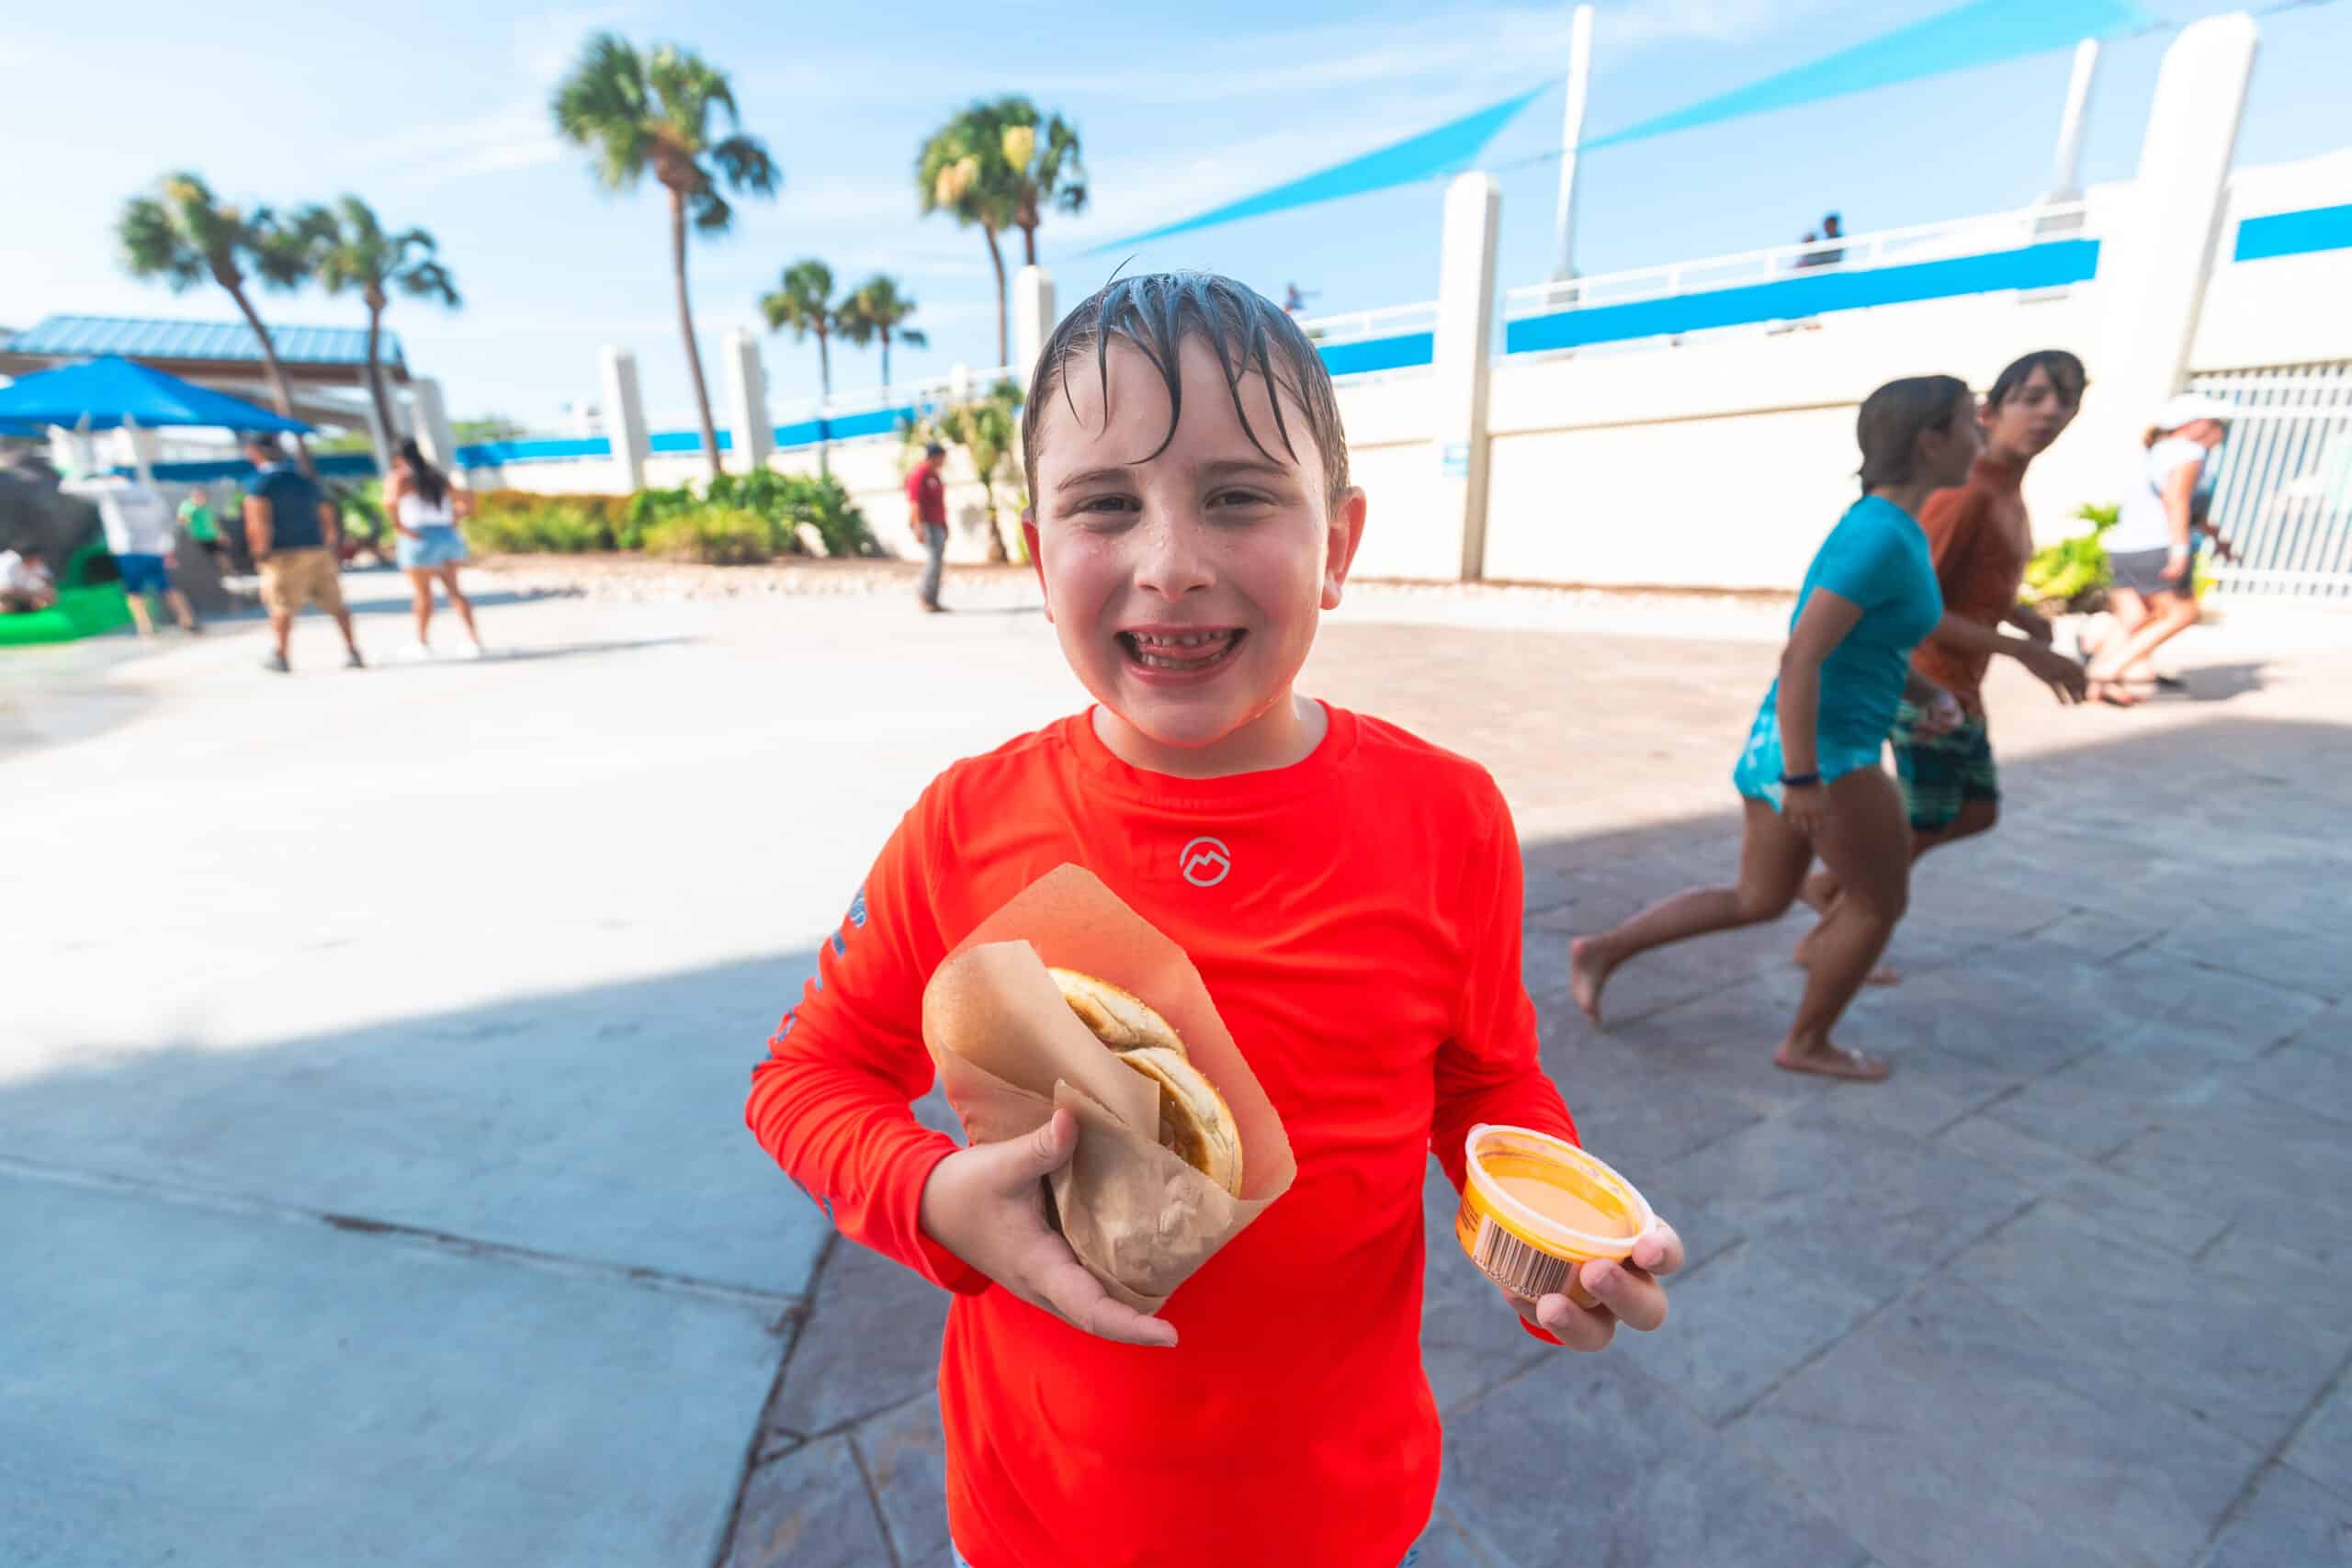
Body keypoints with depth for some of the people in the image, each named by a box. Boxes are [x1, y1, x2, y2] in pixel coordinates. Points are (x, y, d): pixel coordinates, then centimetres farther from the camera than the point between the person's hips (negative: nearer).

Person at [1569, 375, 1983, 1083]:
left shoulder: (1880, 527, 12)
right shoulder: (1882, 538, -20)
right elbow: (1799, 659, -26)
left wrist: (1933, 695, 11)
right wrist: (1805, 780, -24)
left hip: (1785, 744, 10)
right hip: (1824, 755, -10)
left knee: (1760, 901, 18)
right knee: (1880, 899, 11)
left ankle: (1602, 951, 18)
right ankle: (1807, 1043, 27)